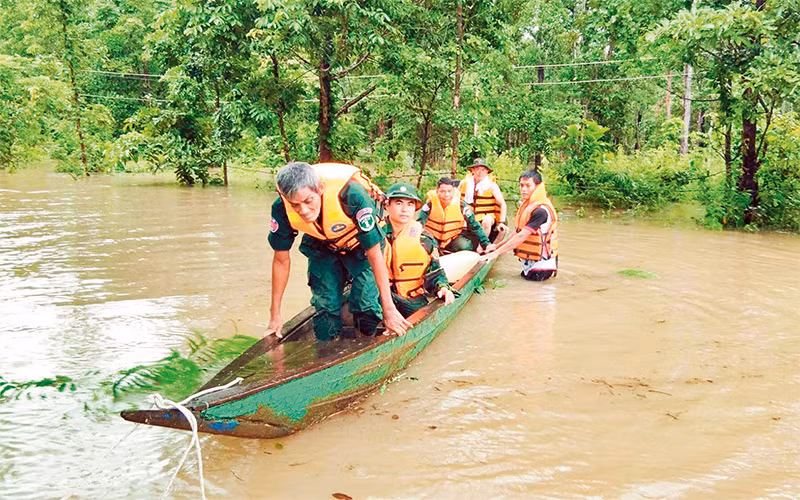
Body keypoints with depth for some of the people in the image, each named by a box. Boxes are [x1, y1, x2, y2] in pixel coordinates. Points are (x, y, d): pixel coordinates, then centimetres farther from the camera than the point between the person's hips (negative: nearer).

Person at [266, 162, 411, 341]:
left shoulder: (351, 195, -42)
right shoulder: (282, 209, -30)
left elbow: (374, 254, -31)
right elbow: (281, 260, -12)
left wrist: (389, 309, -26)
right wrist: (275, 314, -5)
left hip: (361, 246, -2)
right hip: (323, 249, 3)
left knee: (367, 311, -12)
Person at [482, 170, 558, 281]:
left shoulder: (541, 210, -24)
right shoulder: (528, 206, 7)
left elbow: (522, 236, -27)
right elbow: (519, 232, 13)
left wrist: (496, 252, -26)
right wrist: (497, 246, 7)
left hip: (541, 264, -9)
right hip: (529, 261, 9)